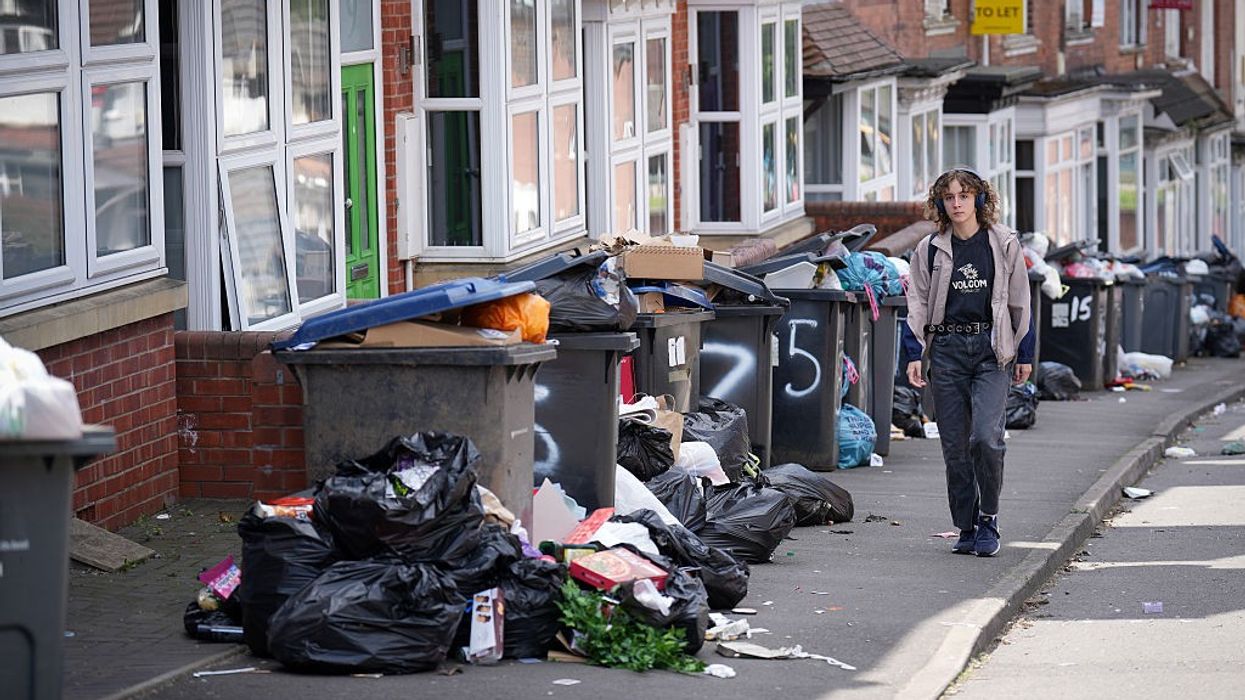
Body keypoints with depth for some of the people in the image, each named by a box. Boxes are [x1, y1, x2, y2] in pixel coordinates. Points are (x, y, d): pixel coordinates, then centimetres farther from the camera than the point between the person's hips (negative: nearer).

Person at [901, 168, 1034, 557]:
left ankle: (988, 520, 0)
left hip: (991, 349, -2)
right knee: (955, 445, 2)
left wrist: (1024, 354, 7)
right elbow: (918, 305, 9)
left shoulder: (1004, 244, 4)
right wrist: (914, 354, -1)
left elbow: (1020, 302, 8)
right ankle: (966, 528, 12)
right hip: (947, 349, 2)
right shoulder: (929, 250, 7)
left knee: (986, 437, -16)